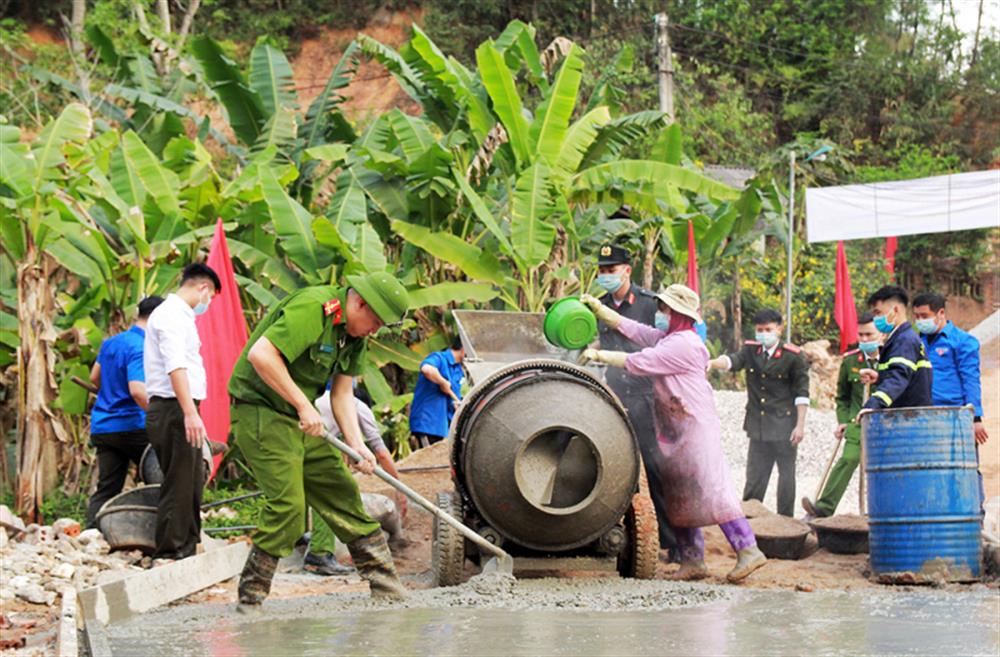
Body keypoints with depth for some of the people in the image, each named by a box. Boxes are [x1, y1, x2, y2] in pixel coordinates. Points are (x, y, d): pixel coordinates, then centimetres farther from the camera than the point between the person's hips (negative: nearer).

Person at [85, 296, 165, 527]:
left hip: (102, 427, 8)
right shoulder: (140, 348, -16)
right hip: (131, 426, -8)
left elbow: (95, 377, 25)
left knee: (106, 488, 5)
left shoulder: (111, 342, 12)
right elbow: (138, 390, -28)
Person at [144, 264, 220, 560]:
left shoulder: (179, 314, 21)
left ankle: (188, 547, 21)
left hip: (182, 411, 11)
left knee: (193, 482, 15)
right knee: (178, 484, -9)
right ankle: (170, 552, -5)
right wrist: (190, 412, -30)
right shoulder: (171, 314, -12)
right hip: (173, 410, -11)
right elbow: (175, 366, -24)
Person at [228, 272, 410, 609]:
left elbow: (342, 393, 10)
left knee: (342, 492, 10)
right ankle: (250, 598, -4)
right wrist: (304, 405, -27)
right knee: (287, 505, -16)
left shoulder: (355, 336, 10)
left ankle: (384, 583, 17)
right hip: (260, 413, -10)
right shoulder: (312, 308, -21)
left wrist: (356, 444, -5)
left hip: (301, 421, 10)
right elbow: (260, 354, -30)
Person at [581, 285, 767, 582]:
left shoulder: (682, 344, -14)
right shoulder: (664, 339, 14)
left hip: (696, 427, -10)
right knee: (679, 495, 9)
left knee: (710, 490, -15)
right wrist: (596, 306, 10)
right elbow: (627, 327, 18)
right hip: (675, 433, 10)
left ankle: (748, 549, -15)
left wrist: (600, 355, -7)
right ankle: (693, 562, 12)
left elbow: (638, 362, -15)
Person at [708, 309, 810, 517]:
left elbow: (802, 393, -5)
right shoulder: (751, 350, 4)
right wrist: (712, 363, -36)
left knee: (786, 474, 3)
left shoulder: (792, 356, -7)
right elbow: (733, 360, -14)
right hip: (758, 426, 4)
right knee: (754, 477, 11)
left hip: (784, 424, -4)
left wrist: (800, 425, -8)